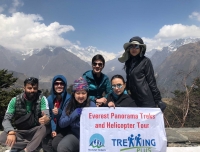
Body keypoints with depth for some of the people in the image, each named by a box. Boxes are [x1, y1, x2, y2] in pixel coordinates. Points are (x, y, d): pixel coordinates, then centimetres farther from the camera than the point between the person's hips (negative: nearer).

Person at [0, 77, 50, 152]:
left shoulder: (42, 99, -11)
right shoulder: (15, 100, -7)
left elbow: (47, 116, -23)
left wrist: (46, 119, -51)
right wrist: (11, 132, -33)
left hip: (35, 131, -1)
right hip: (21, 132, 2)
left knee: (46, 126, -33)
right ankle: (35, 144, -20)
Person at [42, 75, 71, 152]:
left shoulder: (68, 98, -14)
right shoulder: (50, 98, 2)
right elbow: (49, 116, 3)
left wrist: (59, 113, -32)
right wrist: (53, 129, -11)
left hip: (65, 128, -4)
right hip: (53, 128, 4)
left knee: (55, 143, -27)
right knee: (45, 144, -19)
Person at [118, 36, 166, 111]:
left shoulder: (145, 61, -6)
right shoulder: (128, 62, 10)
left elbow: (151, 81, -7)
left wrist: (158, 100, -7)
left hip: (146, 99, -5)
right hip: (134, 100, 6)